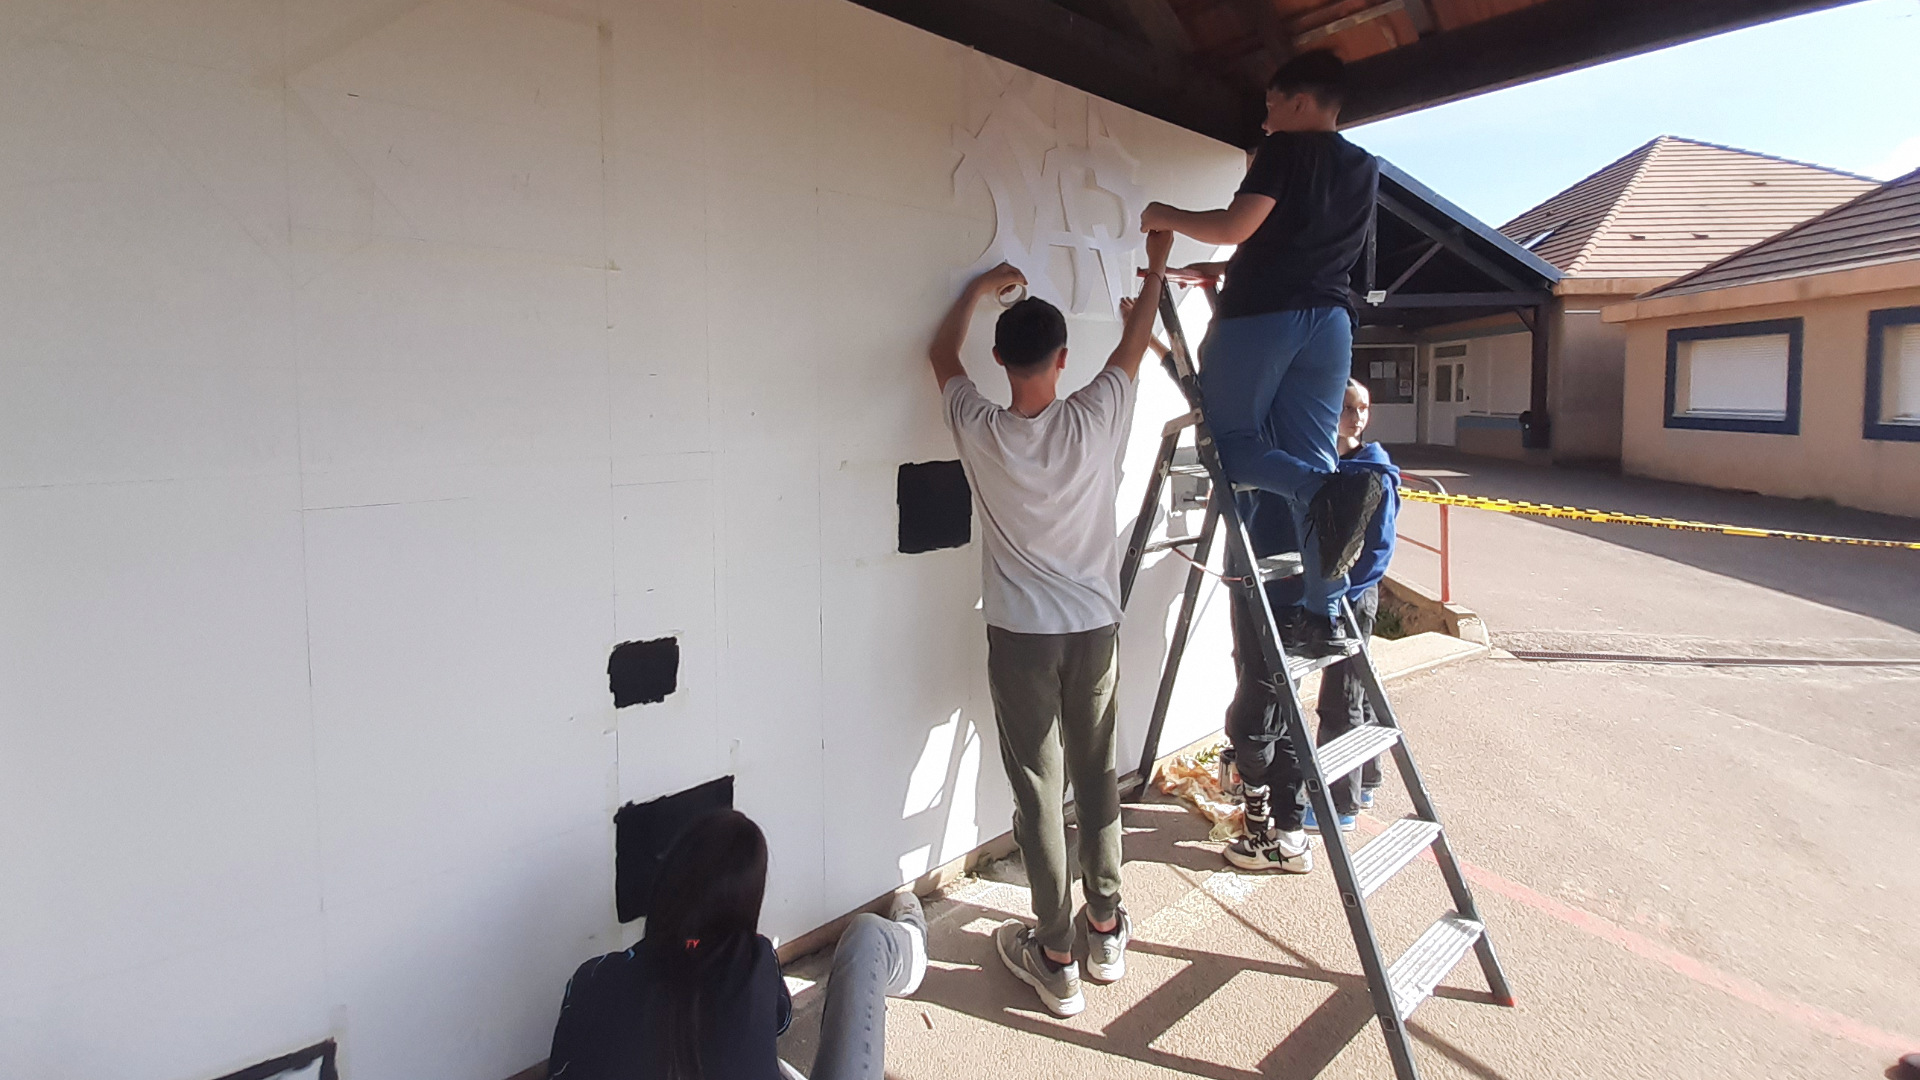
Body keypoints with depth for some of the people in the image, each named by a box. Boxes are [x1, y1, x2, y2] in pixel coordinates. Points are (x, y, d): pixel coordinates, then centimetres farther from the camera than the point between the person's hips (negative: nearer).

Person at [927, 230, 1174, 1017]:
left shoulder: (980, 431, -11)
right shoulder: (1095, 420, -10)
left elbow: (942, 354, 10)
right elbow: (1134, 343, 8)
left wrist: (980, 289, 24)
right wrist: (1157, 268, 24)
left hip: (1021, 637, -2)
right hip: (1093, 628, 2)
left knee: (1040, 792, 5)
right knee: (1096, 778, 15)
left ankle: (1055, 960, 15)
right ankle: (1106, 932, 29)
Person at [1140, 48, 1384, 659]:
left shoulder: (1286, 150, 0)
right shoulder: (1365, 170, 22)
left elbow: (1235, 227, -12)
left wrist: (1168, 218, 4)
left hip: (1261, 312, -7)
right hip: (1330, 317, 7)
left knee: (1230, 439, 1)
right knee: (1311, 454, 4)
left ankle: (1326, 491, -28)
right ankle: (1324, 617, -1)